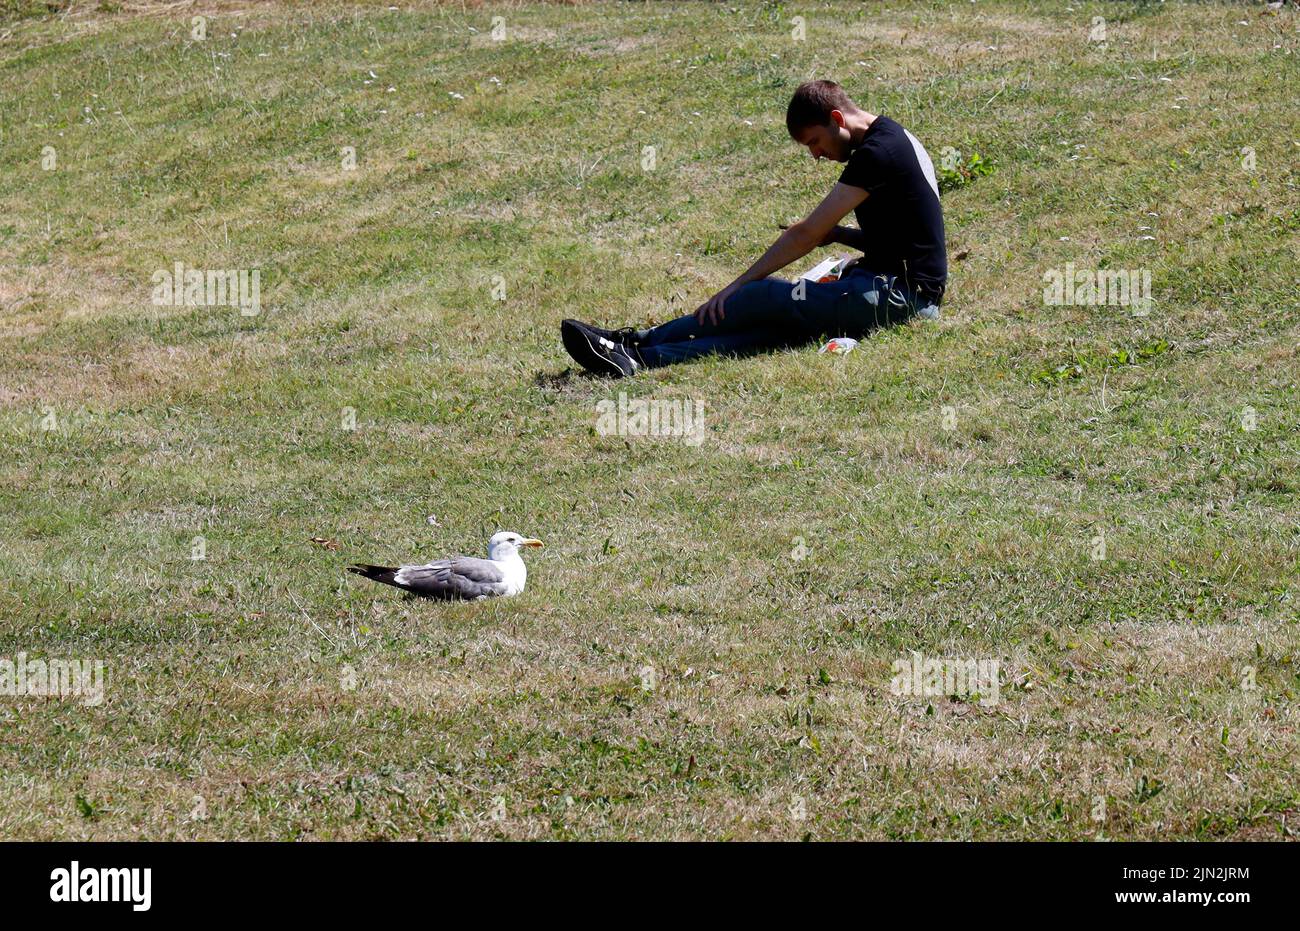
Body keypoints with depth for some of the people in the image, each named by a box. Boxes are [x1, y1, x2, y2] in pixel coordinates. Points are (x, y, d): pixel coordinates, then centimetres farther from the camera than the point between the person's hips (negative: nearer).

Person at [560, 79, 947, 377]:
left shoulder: (876, 152, -14)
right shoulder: (893, 138, 18)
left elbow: (807, 234, -13)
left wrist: (739, 285, -8)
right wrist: (839, 234, 10)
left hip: (896, 294, -9)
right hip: (908, 290, 9)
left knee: (766, 297, -15)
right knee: (777, 327, -9)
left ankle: (636, 346, -16)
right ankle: (640, 357, -25)